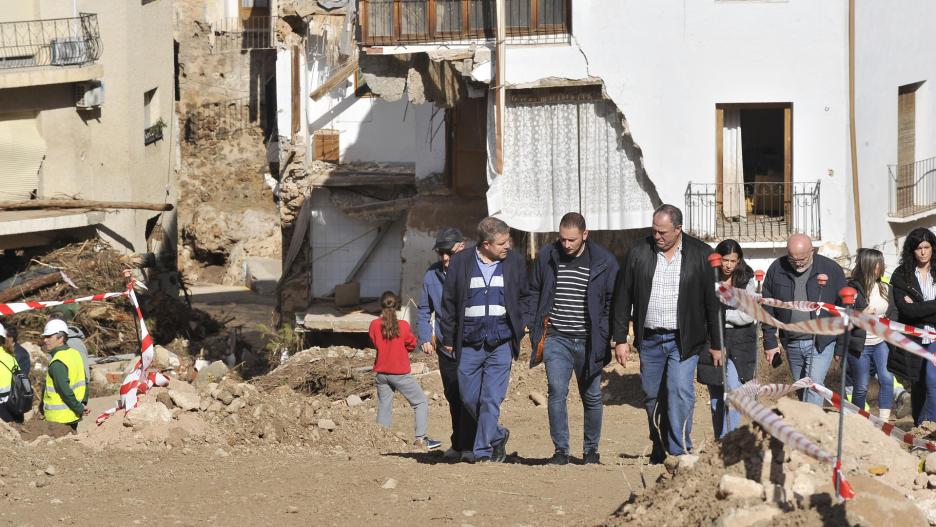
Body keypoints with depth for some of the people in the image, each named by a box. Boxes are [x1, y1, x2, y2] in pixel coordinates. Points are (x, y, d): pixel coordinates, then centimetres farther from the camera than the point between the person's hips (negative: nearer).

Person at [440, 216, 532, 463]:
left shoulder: (515, 262, 4)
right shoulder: (461, 262, 0)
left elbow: (524, 297, 14)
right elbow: (448, 301, 6)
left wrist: (520, 328, 3)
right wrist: (448, 338, 6)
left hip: (500, 343, -1)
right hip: (469, 343, 1)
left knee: (491, 400, -6)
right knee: (469, 398, 8)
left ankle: (483, 451, 0)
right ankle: (497, 436, 30)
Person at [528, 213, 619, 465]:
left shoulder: (604, 261, -3)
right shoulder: (547, 257, 2)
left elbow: (612, 301, 3)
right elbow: (534, 293, 14)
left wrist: (603, 336, -5)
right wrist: (538, 329, 5)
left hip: (589, 341, 0)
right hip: (556, 339, 0)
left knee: (591, 397, 7)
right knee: (557, 392, -11)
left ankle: (591, 449, 21)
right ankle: (561, 450, -5)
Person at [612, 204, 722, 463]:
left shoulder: (701, 255, -2)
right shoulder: (638, 254, 3)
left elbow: (713, 301, 1)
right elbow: (623, 299, 7)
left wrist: (716, 344, 1)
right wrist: (620, 339, 3)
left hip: (684, 340, -3)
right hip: (649, 340, 3)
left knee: (680, 392, -16)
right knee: (652, 397, 8)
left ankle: (680, 452, -13)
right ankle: (660, 450, 22)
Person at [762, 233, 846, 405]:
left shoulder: (832, 270, -8)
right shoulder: (776, 270, -2)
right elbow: (768, 310, 4)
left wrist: (842, 345, -2)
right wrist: (770, 342, 1)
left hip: (821, 343, -4)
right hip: (791, 344, 4)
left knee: (814, 386, -14)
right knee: (801, 389, 13)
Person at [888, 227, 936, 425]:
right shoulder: (902, 275, 0)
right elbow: (905, 309, -13)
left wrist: (918, 308, -13)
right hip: (913, 339, 1)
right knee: (917, 385, 11)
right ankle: (919, 427, 21)